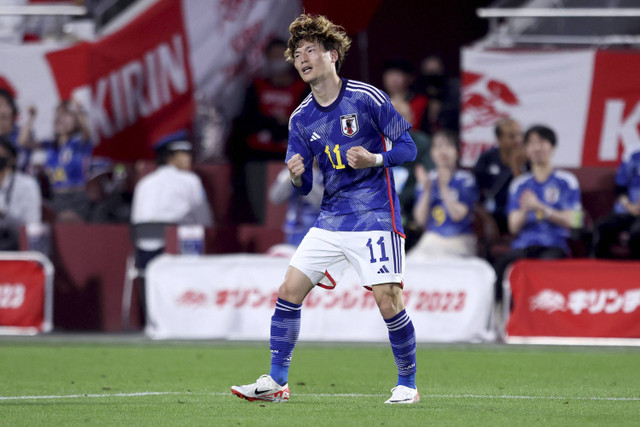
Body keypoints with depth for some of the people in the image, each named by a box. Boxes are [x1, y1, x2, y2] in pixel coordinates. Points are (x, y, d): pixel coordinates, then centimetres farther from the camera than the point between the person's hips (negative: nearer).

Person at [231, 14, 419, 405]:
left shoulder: (367, 98, -7)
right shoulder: (301, 119, 9)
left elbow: (407, 147, -3)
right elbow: (304, 186, 12)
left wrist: (374, 159, -22)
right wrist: (297, 175, -12)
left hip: (375, 217, -6)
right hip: (330, 221, 6)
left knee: (388, 302, -11)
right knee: (289, 291, -1)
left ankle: (407, 383, 8)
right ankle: (277, 382, 8)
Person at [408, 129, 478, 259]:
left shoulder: (465, 179, -2)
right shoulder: (429, 179, 9)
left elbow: (458, 215, -11)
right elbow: (421, 219, 3)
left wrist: (444, 188, -16)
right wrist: (426, 190, -7)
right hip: (432, 239, 4)